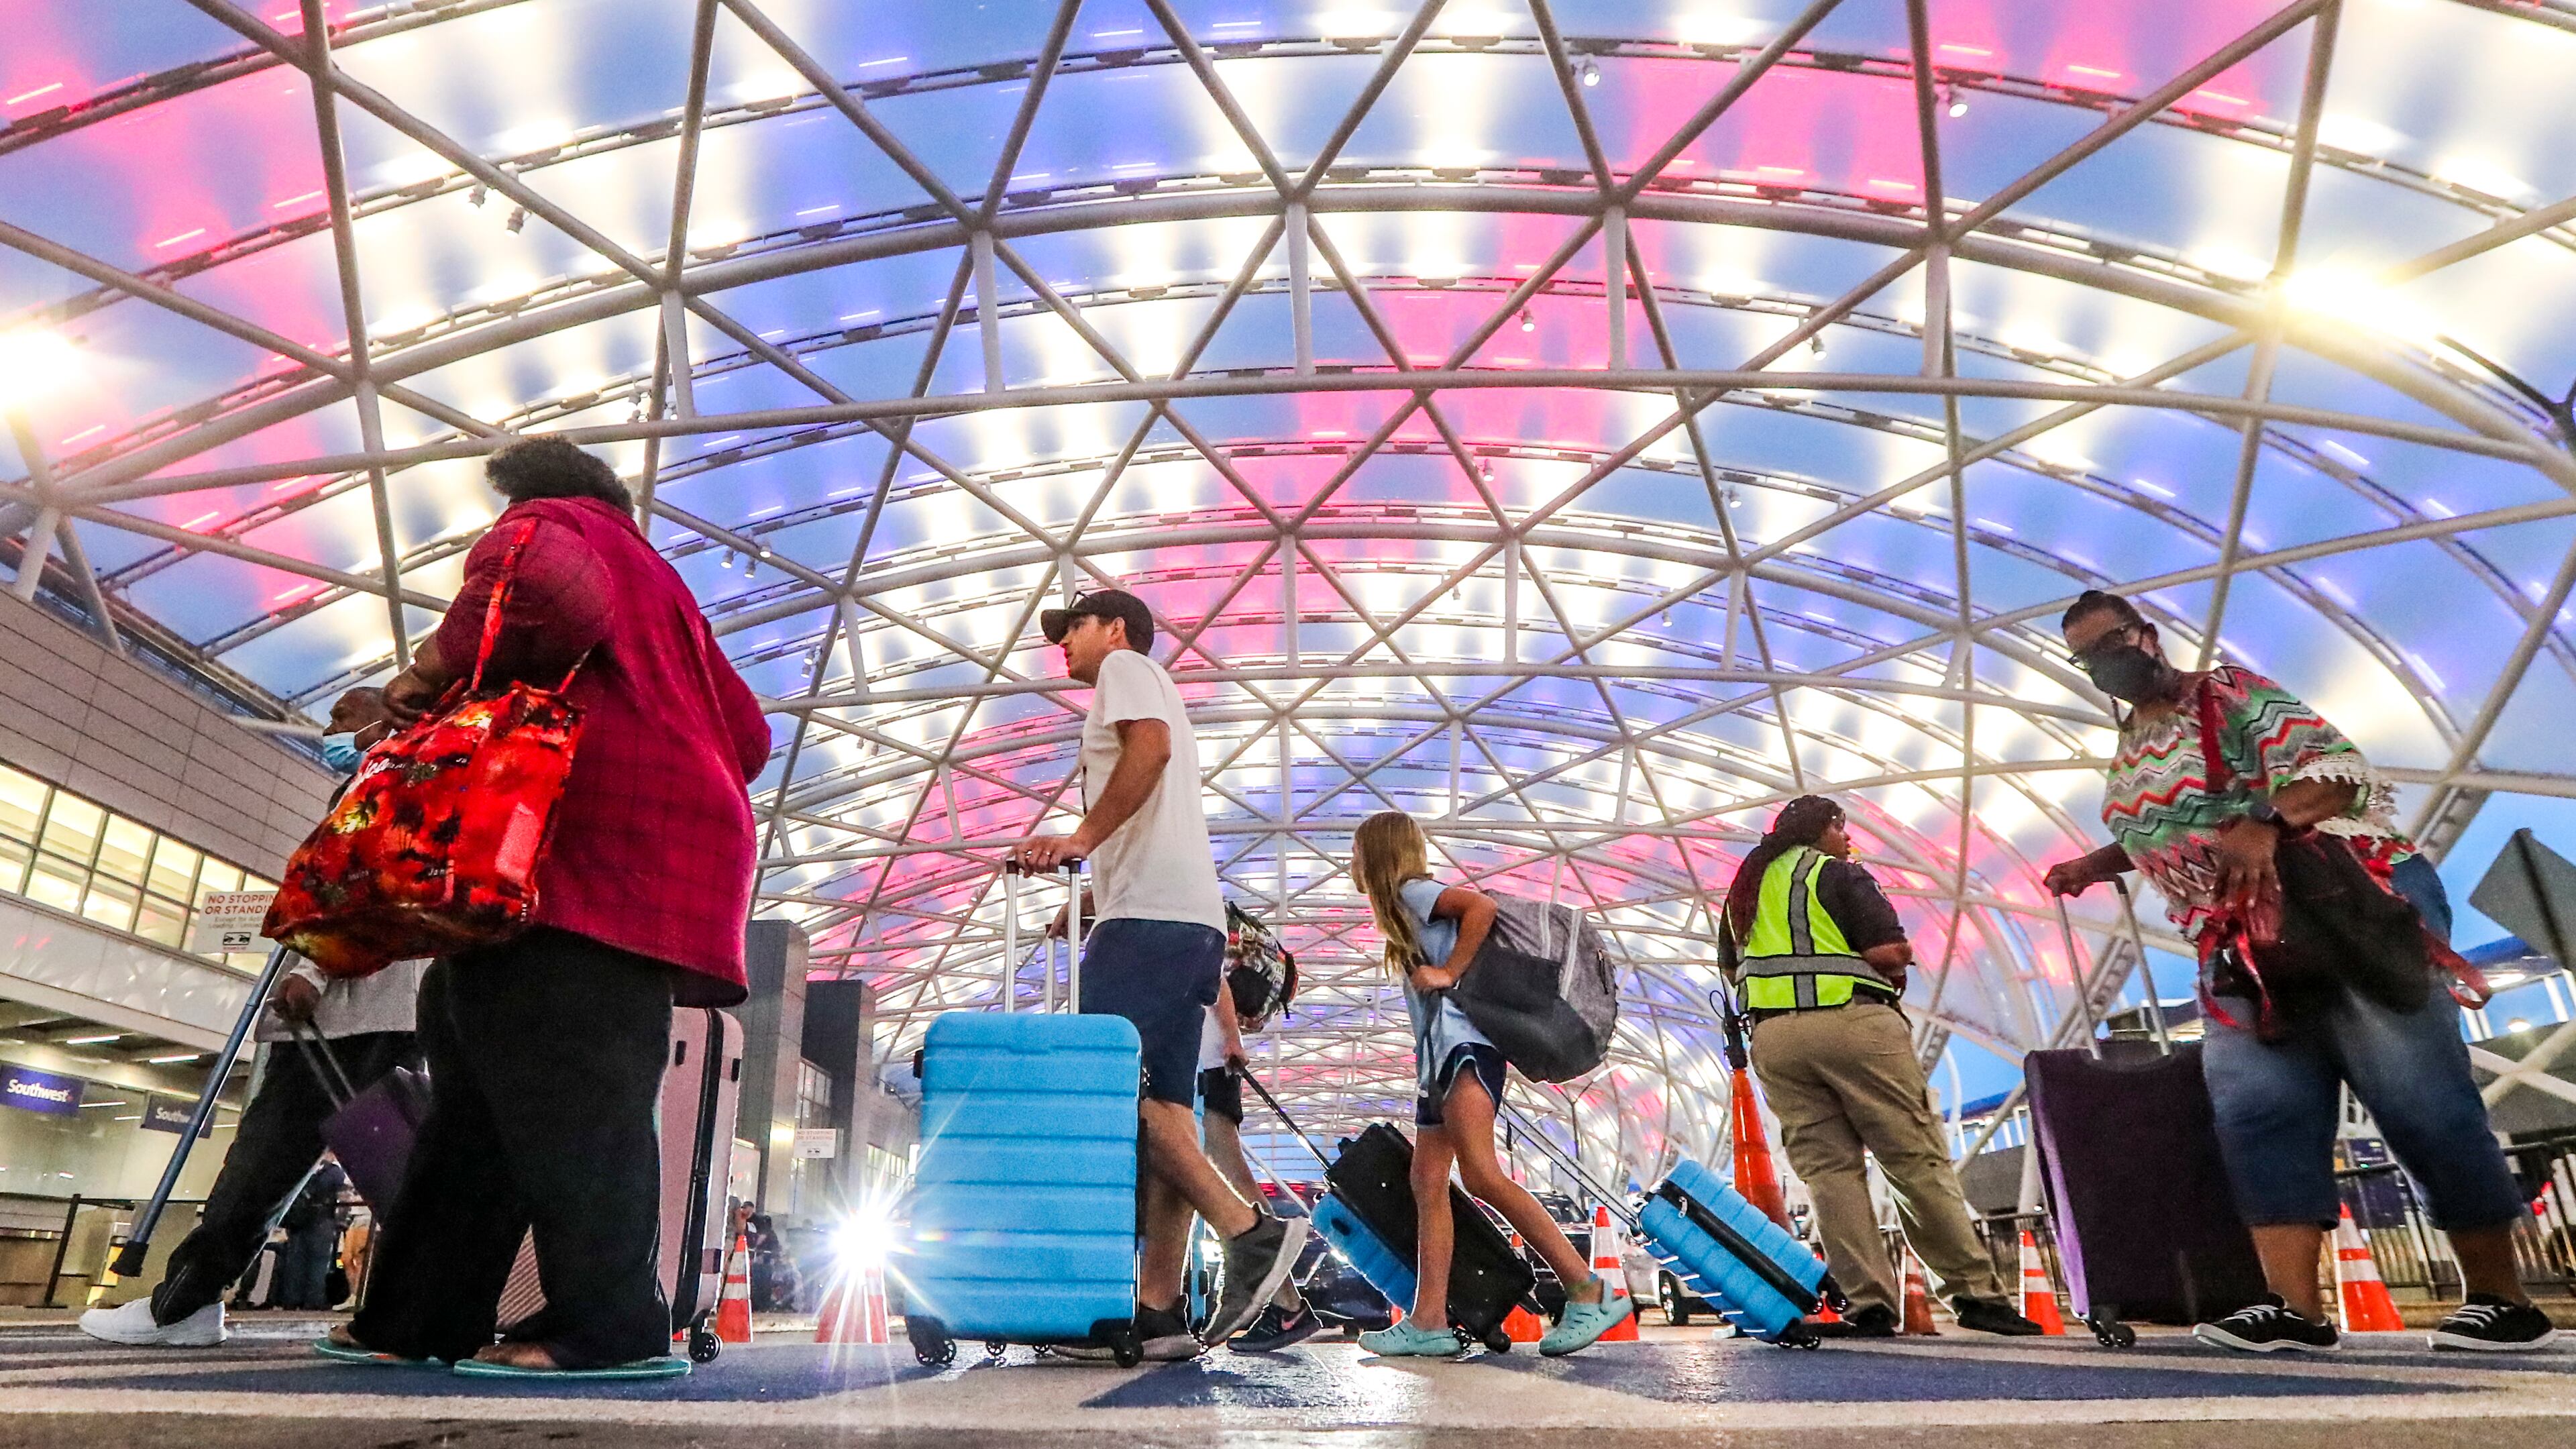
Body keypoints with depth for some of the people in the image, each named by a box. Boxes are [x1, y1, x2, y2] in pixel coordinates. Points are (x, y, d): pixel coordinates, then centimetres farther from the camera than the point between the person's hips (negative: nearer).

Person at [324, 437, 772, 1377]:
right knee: (494, 1078, 9)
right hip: (661, 853, 9)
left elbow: (539, 589, -16)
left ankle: (610, 1327, -14)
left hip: (590, 848, -9)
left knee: (559, 1082, -13)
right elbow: (744, 732, 28)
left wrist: (441, 665, -4)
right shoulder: (656, 581, 35)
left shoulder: (547, 525, 11)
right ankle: (418, 1317, 12)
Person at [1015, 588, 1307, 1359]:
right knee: (1158, 1107, 1)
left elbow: (1151, 746, -15)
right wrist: (1092, 902, 26)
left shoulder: (1126, 666, 8)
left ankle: (1252, 1231, -17)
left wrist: (1081, 837, -16)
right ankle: (1158, 1309, -2)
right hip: (1189, 920, 9)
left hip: (1152, 918, -9)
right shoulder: (1146, 689, 35)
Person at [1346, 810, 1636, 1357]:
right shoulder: (1405, 908, 25)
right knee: (1427, 1183, 4)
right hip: (1440, 1055, 11)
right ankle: (1429, 1322, 2)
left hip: (1463, 1047, -11)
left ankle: (1589, 1291, -19)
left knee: (1482, 1174, -20)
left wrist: (1448, 973, -16)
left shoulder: (1414, 890, -2)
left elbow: (1482, 905, -19)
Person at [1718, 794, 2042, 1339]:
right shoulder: (1837, 875, 0)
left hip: (1773, 1036, 5)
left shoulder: (1745, 885, 19)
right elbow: (1891, 952, -10)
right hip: (1853, 1023, -5)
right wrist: (1896, 966, 11)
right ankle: (1975, 1292, 5)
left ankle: (1870, 1303, -1)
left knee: (1828, 1169, 4)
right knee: (1918, 1161, 1)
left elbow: (1731, 969, 24)